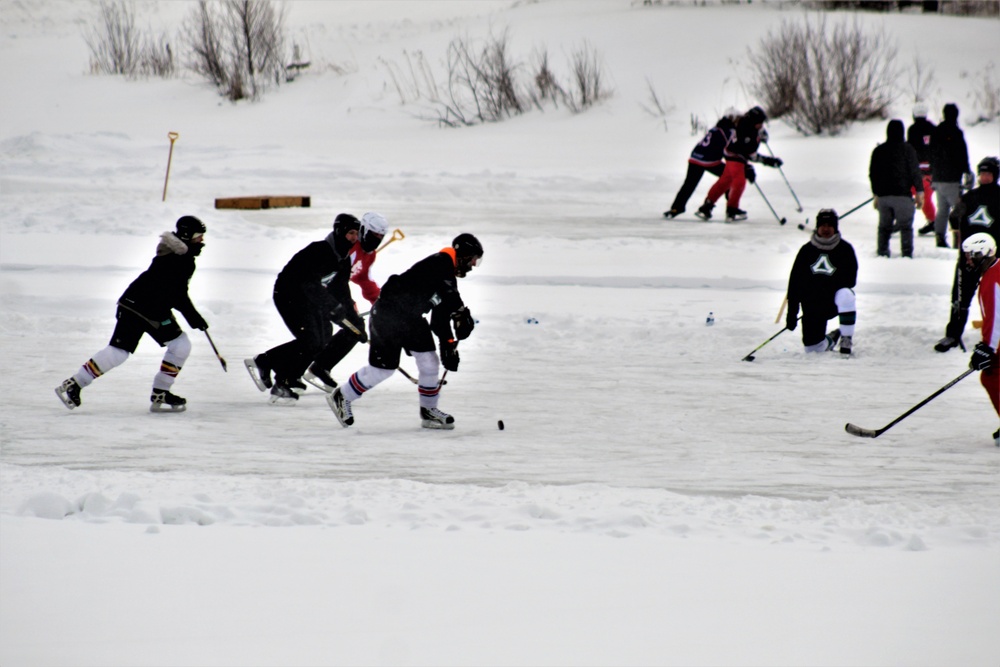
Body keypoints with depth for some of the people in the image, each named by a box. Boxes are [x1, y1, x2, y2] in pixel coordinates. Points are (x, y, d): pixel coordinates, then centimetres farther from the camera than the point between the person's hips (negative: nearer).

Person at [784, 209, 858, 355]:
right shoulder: (807, 250, 3)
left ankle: (847, 340, -26)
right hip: (812, 305, 2)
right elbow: (794, 282, 3)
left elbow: (850, 280, -6)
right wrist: (792, 313, -2)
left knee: (845, 295, -37)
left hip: (835, 301, -2)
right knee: (812, 347, -2)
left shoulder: (845, 249, -2)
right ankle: (832, 339, 33)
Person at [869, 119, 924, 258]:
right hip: (903, 194, -4)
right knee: (906, 227, -2)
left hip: (883, 195, 4)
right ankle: (907, 254, -8)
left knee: (884, 227, 11)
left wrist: (876, 194, 22)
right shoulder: (907, 149, -6)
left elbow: (873, 174, 13)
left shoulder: (878, 151, 8)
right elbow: (915, 172, -7)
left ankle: (882, 254, 9)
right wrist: (919, 193, -1)